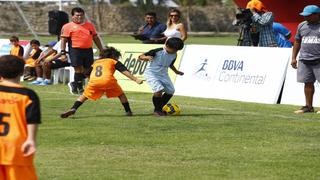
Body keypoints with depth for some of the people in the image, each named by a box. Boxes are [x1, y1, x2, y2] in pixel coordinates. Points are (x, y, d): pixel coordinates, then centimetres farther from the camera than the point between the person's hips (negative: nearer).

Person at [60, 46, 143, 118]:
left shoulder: (95, 63, 36)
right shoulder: (114, 62, 26)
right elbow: (125, 71, 16)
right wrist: (136, 80, 13)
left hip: (93, 81, 2)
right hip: (108, 80, -2)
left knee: (84, 96, 18)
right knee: (121, 95, 20)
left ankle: (73, 109, -1)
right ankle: (128, 111, 17)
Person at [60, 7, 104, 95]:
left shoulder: (90, 25, 16)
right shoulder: (68, 26, 1)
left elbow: (96, 38, 20)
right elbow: (64, 40, -3)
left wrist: (101, 50, 16)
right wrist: (63, 53, -12)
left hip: (88, 50, 5)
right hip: (75, 50, -5)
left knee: (86, 70, 6)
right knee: (78, 69, -8)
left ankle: (74, 84, 26)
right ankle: (79, 87, 7)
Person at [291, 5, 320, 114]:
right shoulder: (302, 26, 13)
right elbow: (297, 42, 18)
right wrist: (294, 58, 14)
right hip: (304, 60, 5)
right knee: (308, 83, 8)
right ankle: (308, 106, 15)